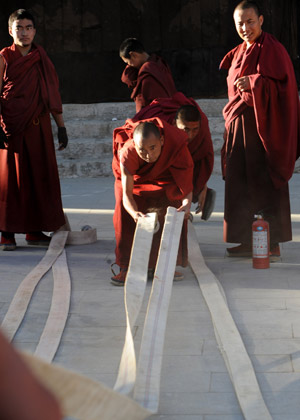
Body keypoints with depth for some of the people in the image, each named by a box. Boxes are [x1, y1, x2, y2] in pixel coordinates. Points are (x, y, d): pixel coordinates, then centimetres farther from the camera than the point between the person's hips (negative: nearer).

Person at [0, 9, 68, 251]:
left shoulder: (42, 59, 10)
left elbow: (52, 95, 12)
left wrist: (61, 127, 6)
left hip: (38, 128, 4)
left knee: (40, 176, 4)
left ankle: (35, 231, 12)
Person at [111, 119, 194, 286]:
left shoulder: (177, 146, -40)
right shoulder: (127, 153, -41)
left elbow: (186, 184, -37)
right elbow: (127, 195, -43)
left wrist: (187, 203, -60)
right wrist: (134, 213, -65)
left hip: (165, 177, 1)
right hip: (136, 178, -1)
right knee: (124, 210, -22)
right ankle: (127, 268, -18)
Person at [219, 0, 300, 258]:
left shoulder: (272, 49, -9)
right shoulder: (239, 52, 16)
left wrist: (253, 83, -28)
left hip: (262, 126, -9)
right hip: (239, 127, 9)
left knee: (265, 185, -6)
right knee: (241, 185, 9)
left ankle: (273, 244, -1)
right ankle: (248, 242, 16)